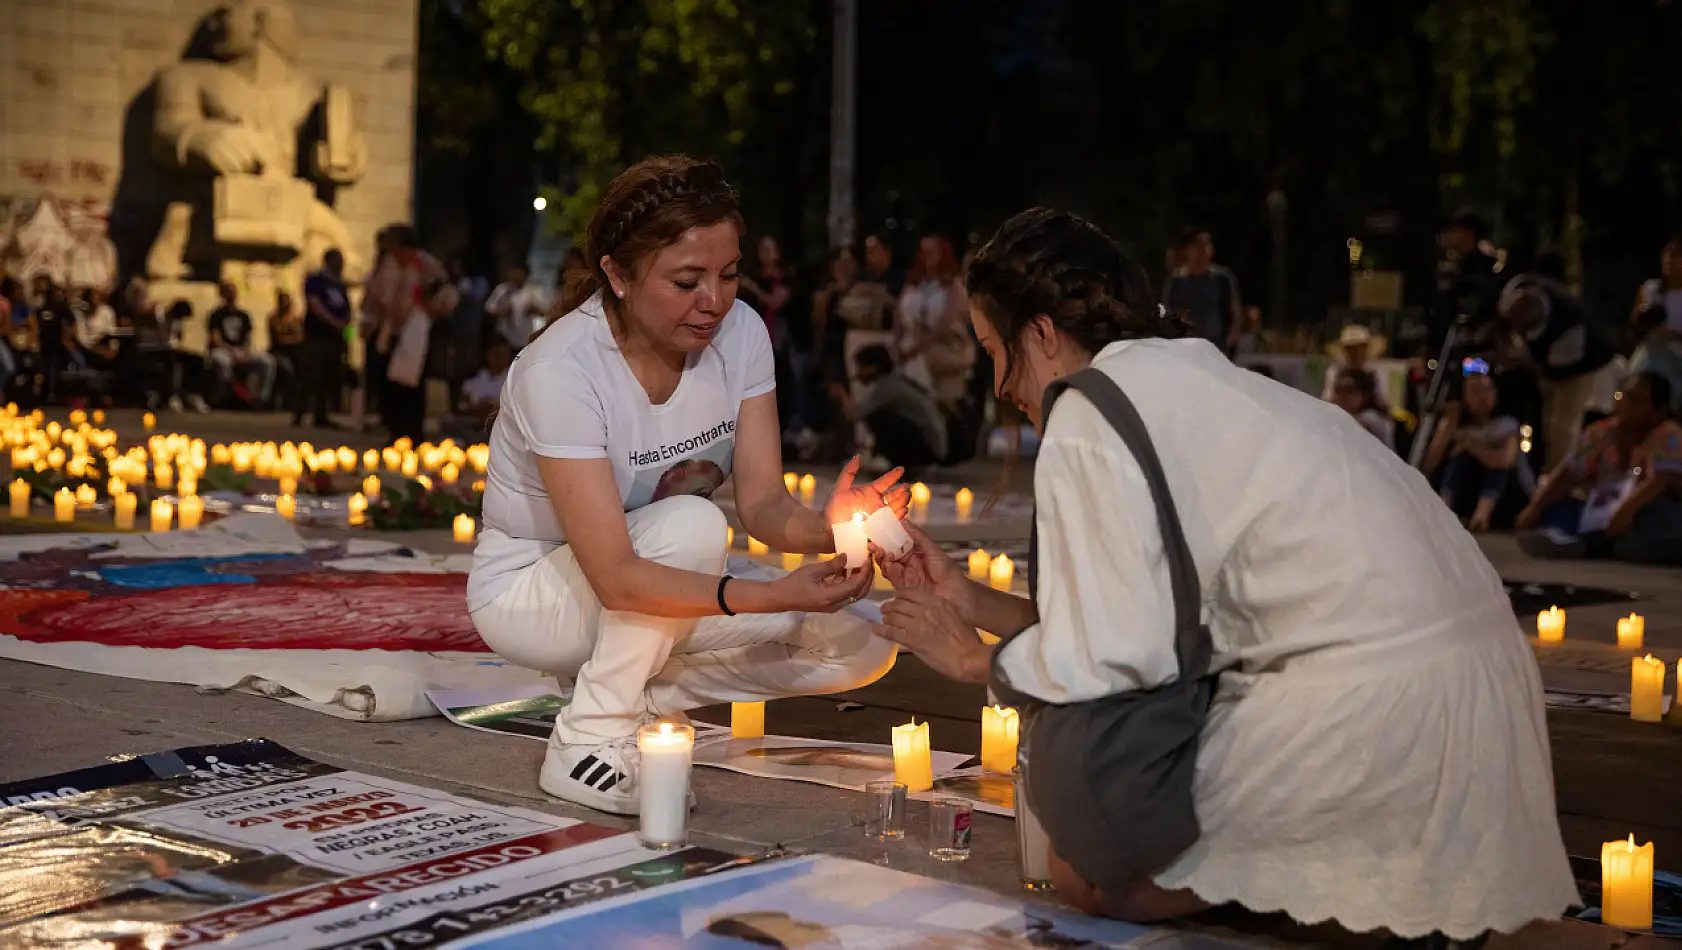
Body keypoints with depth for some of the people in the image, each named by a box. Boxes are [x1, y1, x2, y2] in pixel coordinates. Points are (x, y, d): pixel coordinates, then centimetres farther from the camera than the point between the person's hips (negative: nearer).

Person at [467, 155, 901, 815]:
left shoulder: (739, 332, -12)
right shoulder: (559, 370, -29)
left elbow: (761, 501, -13)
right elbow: (614, 577, -35)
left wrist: (826, 529, -37)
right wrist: (775, 597, -46)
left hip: (657, 570, 6)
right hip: (527, 589, -6)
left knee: (859, 650, -11)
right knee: (690, 523, -36)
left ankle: (628, 690, 2)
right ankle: (587, 742, -20)